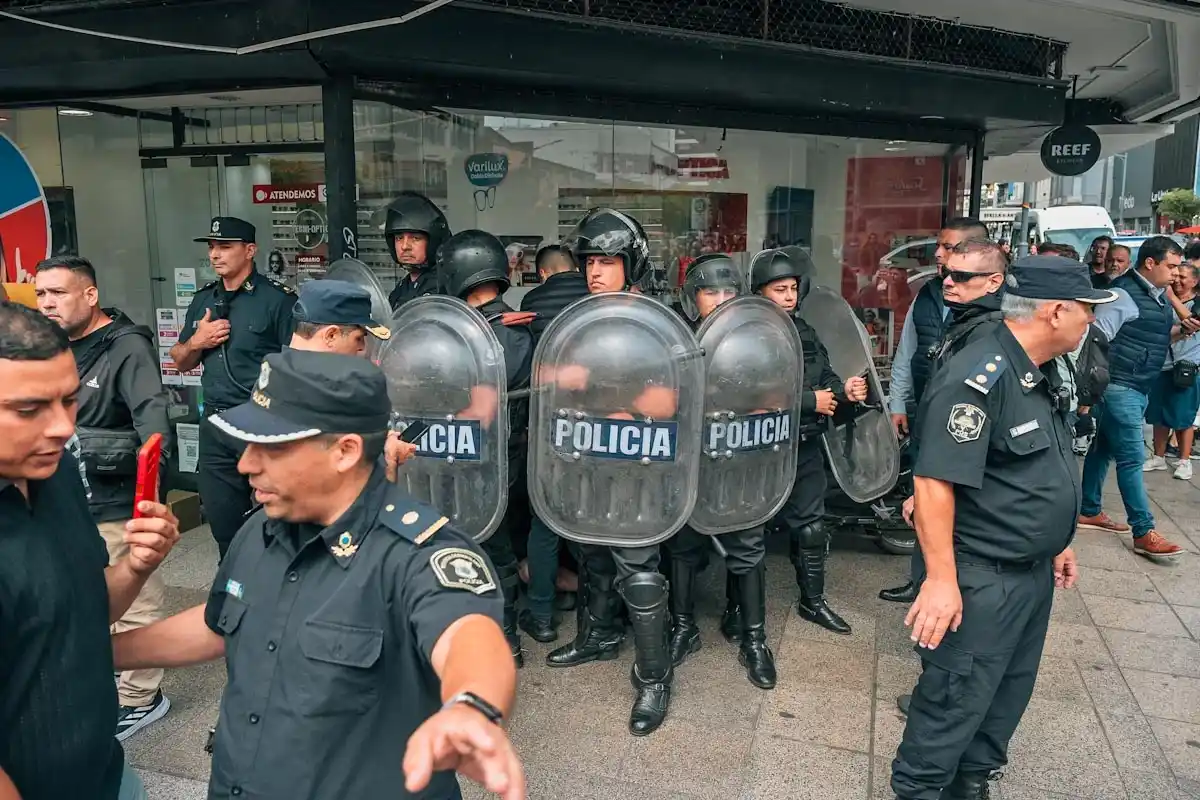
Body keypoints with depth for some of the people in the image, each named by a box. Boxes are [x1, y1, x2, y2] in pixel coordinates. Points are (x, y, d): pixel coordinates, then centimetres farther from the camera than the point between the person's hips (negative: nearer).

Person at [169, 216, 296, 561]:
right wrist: (196, 342, -3)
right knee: (222, 519, 16)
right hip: (215, 425, 6)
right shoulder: (202, 300, 11)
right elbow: (180, 363, 19)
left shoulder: (277, 298, -9)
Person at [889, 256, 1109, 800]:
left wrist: (1055, 543, 22)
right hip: (983, 581, -10)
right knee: (956, 699, 4)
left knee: (1010, 691, 22)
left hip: (1035, 572, 10)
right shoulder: (977, 380, -24)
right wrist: (941, 578, -28)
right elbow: (935, 482, -28)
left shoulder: (1040, 372, 7)